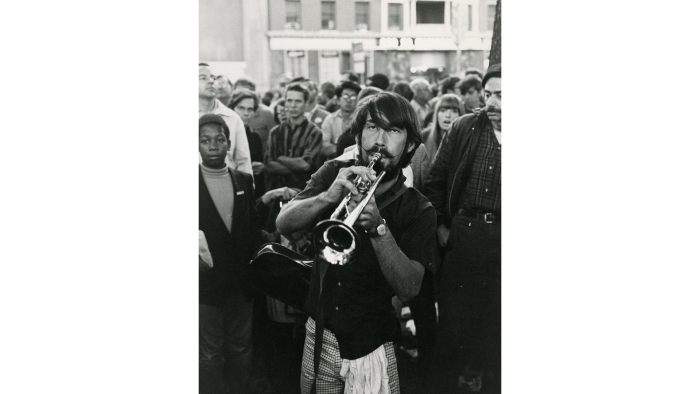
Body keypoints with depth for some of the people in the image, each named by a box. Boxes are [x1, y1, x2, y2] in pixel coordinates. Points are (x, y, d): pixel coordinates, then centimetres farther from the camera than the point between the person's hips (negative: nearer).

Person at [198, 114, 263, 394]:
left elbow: (253, 228, 7)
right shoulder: (199, 181, -6)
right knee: (209, 353, 5)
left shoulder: (244, 181, 4)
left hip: (241, 283, 4)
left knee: (241, 349, 13)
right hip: (205, 282, -3)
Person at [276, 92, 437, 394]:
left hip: (372, 348, -2)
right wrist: (329, 196, -31)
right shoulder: (334, 174, -1)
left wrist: (378, 227, -32)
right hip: (319, 335, 2)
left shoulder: (417, 210, -8)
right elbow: (283, 223, -14)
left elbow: (409, 287, -19)